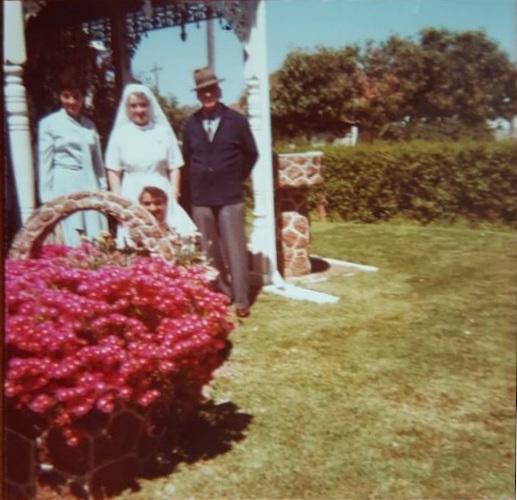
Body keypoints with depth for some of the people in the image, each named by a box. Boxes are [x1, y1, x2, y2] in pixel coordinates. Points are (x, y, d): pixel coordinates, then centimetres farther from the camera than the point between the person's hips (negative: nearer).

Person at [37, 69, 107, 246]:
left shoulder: (89, 125, 15)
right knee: (74, 246, -7)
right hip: (65, 188, -4)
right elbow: (45, 164, 1)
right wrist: (47, 200, -3)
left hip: (91, 187, 4)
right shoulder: (49, 123, 2)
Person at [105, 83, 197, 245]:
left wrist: (173, 195, -1)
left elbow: (174, 167, 6)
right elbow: (113, 171, 6)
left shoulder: (163, 131, 3)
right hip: (132, 196, 0)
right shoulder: (120, 134, 4)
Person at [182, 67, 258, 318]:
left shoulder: (236, 120, -1)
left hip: (230, 196, -2)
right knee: (209, 251, 9)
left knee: (235, 249, -2)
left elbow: (251, 154, 8)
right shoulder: (190, 125, 4)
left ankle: (241, 300, 6)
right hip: (201, 197, 2)